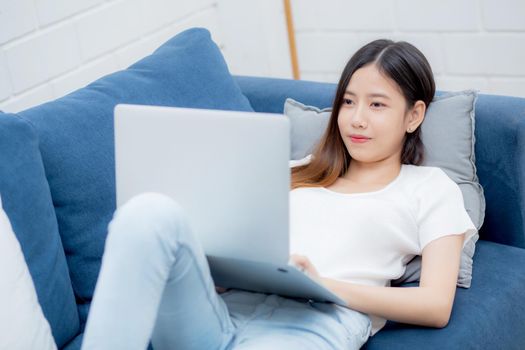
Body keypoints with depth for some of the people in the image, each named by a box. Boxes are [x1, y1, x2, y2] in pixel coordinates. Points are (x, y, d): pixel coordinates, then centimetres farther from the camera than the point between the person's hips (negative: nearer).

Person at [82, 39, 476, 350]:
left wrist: (325, 285, -8)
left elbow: (436, 307, 5)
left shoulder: (431, 189, 20)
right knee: (152, 212, -29)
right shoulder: (301, 171, 32)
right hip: (222, 308, 5)